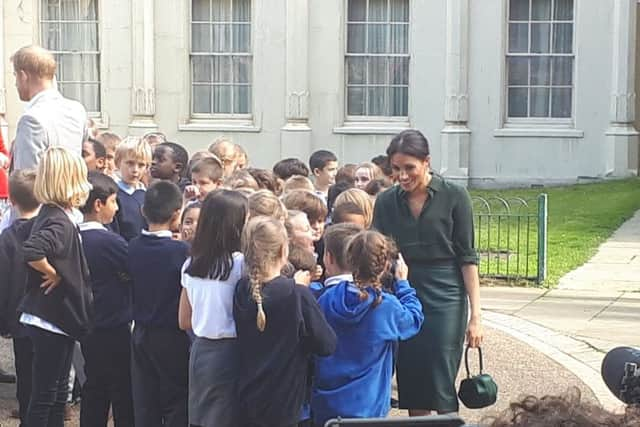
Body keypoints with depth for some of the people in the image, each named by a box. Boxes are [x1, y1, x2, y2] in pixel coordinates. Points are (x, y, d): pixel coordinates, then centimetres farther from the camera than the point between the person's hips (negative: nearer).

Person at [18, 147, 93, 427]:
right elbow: (31, 251, -40)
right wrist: (53, 274, -23)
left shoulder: (51, 215, 6)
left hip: (59, 318, 10)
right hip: (51, 319, -10)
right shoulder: (59, 222, -23)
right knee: (44, 394, 0)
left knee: (59, 392, 19)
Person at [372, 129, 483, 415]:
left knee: (442, 390, -4)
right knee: (411, 389, 7)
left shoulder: (454, 197, -5)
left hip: (445, 298, -3)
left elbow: (467, 258, -5)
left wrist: (475, 315, -8)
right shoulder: (386, 202, 3)